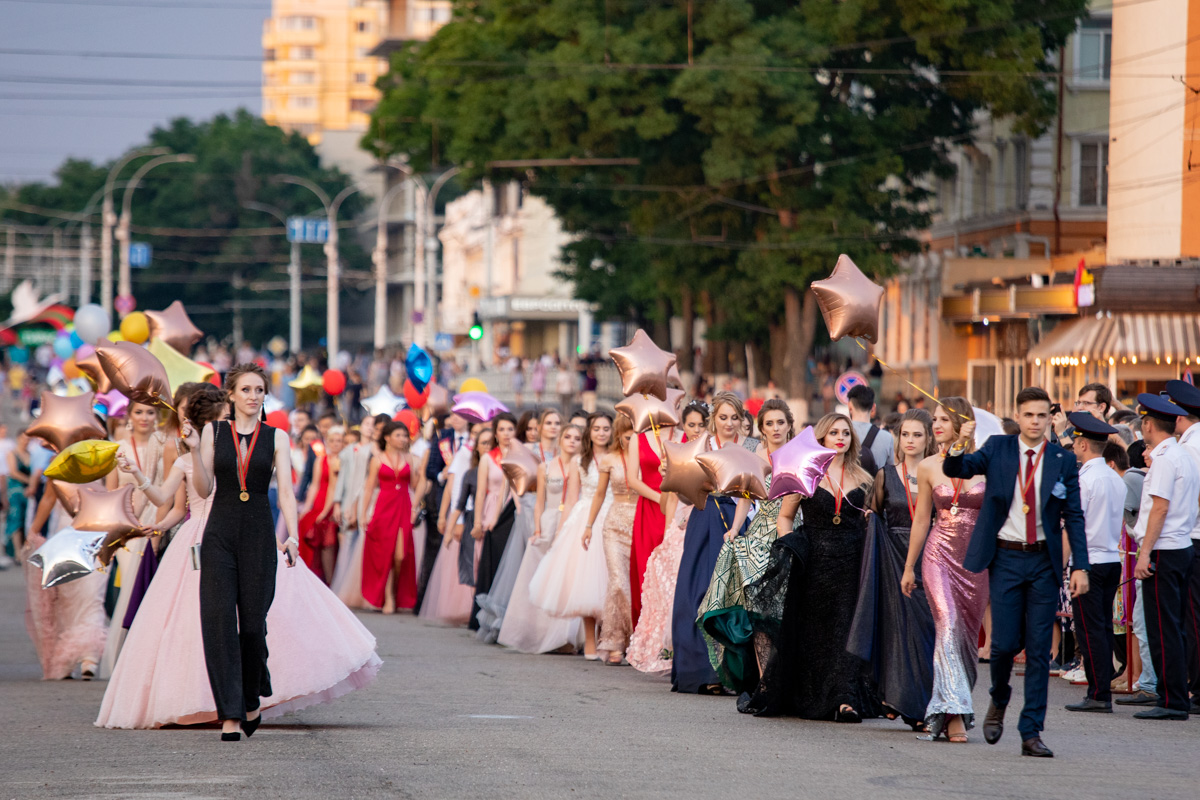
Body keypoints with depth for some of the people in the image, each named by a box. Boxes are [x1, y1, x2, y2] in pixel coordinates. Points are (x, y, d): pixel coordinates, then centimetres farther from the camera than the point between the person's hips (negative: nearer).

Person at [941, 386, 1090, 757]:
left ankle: (1031, 733, 5)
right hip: (1006, 559, -1)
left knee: (1039, 649, 0)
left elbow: (1074, 517, 3)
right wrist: (960, 445, -29)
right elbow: (955, 470, -7)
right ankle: (999, 702, 27)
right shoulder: (998, 449, 2)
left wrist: (1080, 566, -4)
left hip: (1044, 562, 1)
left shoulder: (1063, 461, 2)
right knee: (1005, 643, -5)